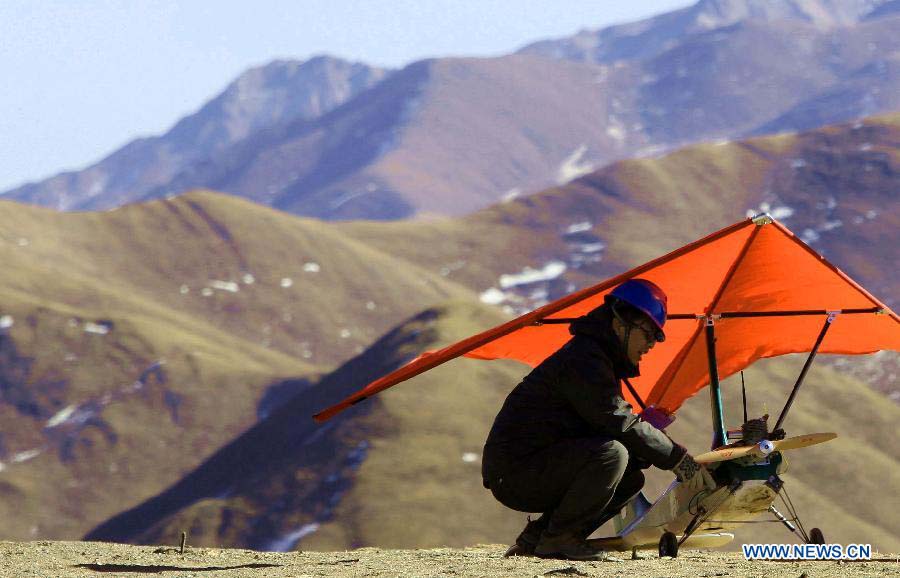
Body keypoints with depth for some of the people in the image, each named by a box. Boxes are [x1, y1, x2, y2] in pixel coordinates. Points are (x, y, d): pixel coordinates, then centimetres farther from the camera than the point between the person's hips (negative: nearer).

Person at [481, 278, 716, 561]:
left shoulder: (600, 360, 19)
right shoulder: (583, 360, -15)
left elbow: (618, 420, 19)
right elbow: (620, 424, -21)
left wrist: (676, 459, 4)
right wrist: (678, 458, -14)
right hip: (514, 472, -11)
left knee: (631, 478, 9)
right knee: (612, 453, -28)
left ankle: (537, 536, 8)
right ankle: (556, 540, -15)